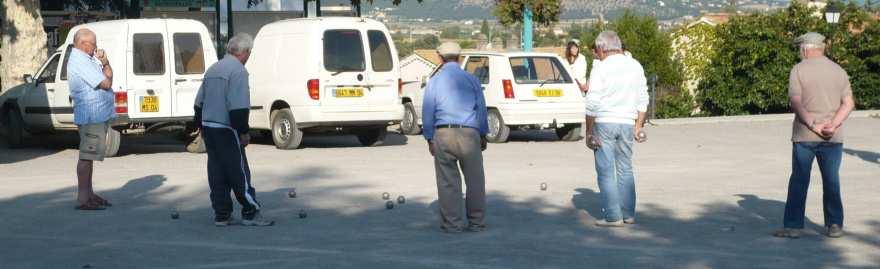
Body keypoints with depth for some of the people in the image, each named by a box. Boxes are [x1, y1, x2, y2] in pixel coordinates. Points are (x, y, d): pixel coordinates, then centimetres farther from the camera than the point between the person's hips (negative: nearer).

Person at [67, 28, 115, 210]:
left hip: (98, 115, 11)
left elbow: (107, 76, 17)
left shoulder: (87, 59, 16)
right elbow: (106, 83, -19)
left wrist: (104, 63, 0)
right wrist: (106, 71, 2)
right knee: (87, 156, -10)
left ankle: (89, 194, 24)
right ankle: (83, 199, -10)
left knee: (90, 155, 16)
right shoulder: (80, 61, -16)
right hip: (91, 115, -11)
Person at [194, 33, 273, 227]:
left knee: (217, 173, 10)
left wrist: (201, 127, 27)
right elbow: (238, 107, -21)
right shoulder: (238, 71, -13)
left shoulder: (213, 69, 15)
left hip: (208, 128, 8)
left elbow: (199, 103, 20)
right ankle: (250, 213, 0)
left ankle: (222, 215, 12)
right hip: (226, 130, -8)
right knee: (239, 172, -3)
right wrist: (244, 132, -17)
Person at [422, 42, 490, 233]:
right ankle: (476, 222, 11)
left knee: (448, 182, 4)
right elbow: (481, 109, 7)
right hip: (469, 134, 0)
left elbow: (428, 112, 3)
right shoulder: (471, 80, 4)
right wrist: (483, 135, 17)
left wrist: (430, 139, 10)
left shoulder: (434, 82, 3)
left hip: (443, 134, 0)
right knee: (474, 180, 8)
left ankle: (451, 223, 6)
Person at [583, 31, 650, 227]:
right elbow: (643, 100, 9)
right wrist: (638, 126, 14)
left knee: (606, 171, 0)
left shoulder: (601, 68, -9)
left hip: (604, 123, -5)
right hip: (627, 123, 5)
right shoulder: (635, 66, 8)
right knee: (625, 170, 14)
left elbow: (593, 104, -11)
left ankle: (613, 217, -1)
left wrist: (589, 131, -6)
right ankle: (628, 214, 16)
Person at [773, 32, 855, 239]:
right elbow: (849, 104, -1)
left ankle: (793, 226, 2)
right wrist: (832, 125, -11)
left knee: (799, 180, 4)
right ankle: (834, 225, 10)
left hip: (804, 135, -2)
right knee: (832, 181, 10)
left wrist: (813, 125, -14)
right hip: (833, 137, 3)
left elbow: (795, 102, -13)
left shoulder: (799, 70, -3)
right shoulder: (839, 71, 8)